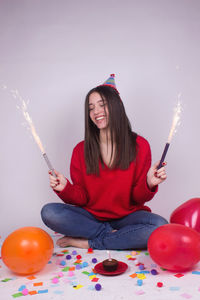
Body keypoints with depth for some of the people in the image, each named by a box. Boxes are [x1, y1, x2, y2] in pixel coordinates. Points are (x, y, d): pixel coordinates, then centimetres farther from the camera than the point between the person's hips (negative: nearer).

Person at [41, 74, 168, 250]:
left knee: (159, 225, -31)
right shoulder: (81, 150, -1)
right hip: (91, 217, 1)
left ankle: (86, 243, -18)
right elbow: (81, 198, -1)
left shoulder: (139, 145, -5)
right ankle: (112, 235, -15)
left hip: (127, 217, 0)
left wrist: (149, 184, -24)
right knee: (49, 212, -22)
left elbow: (138, 198, -3)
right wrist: (65, 189, -21)